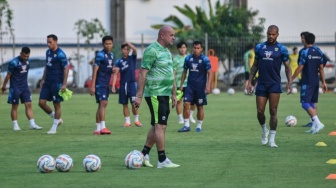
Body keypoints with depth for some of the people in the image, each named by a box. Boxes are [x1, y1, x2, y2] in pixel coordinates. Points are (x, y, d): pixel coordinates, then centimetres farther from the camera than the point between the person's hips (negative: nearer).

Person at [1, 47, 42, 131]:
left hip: (24, 86, 5)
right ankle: (15, 125, 9)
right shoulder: (14, 62, -15)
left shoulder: (27, 61, 4)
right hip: (15, 87, -5)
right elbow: (8, 75, -7)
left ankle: (32, 124, -3)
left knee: (28, 105, -1)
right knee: (15, 106, 2)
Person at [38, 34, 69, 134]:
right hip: (48, 82, 8)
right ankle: (57, 119, 19)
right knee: (41, 102, 2)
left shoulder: (60, 54, -14)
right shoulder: (48, 52, 11)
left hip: (57, 83, -8)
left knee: (57, 105, 0)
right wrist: (43, 79, 18)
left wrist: (64, 84, -19)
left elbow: (66, 68, -15)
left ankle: (54, 128, 9)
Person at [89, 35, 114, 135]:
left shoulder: (111, 55, 14)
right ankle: (102, 127, -23)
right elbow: (95, 70, -14)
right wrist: (92, 86, -19)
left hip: (106, 84, 8)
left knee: (101, 105, 9)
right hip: (100, 83, -8)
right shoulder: (100, 55, -10)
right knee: (103, 103, -17)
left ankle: (97, 129, 13)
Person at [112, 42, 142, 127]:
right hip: (123, 84, 2)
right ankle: (127, 121, 12)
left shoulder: (132, 58, 4)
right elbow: (116, 73, -3)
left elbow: (135, 49, -15)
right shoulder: (119, 61, 5)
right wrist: (113, 85, -14)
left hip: (132, 83, -2)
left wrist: (128, 43, -2)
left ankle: (136, 120, 3)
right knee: (124, 104, 5)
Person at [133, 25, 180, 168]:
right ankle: (162, 160, -7)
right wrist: (139, 96, -20)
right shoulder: (152, 50, -13)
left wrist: (173, 94, 21)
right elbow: (143, 73, -16)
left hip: (164, 95, 9)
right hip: (155, 94, -9)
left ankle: (144, 154, 20)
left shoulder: (167, 52, 16)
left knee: (157, 126, 12)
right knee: (160, 126, -9)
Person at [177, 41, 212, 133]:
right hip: (190, 86, 3)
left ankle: (199, 126, 16)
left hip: (200, 87, -3)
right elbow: (185, 71, 14)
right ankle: (186, 126, -4)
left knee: (200, 107, 4)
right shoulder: (188, 58, 5)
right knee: (186, 104, -10)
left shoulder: (205, 59, -6)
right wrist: (181, 85, 11)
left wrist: (208, 86, -15)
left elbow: (210, 73, -6)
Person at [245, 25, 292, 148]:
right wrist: (250, 81, 8)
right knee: (260, 111, 0)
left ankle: (272, 139, 1)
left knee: (273, 111, -5)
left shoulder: (281, 49, 0)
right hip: (261, 84, 2)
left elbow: (287, 67, 2)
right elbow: (255, 65, 15)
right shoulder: (259, 47, 8)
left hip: (275, 84, -2)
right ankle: (264, 131, 28)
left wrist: (289, 82, -11)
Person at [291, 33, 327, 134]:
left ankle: (318, 123, -21)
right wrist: (323, 82, 17)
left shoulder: (305, 52, -12)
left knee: (305, 103, -7)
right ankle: (314, 127, 10)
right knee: (312, 104, 13)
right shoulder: (319, 52, 8)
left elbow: (300, 68, -12)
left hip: (307, 82, -7)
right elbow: (321, 68, 12)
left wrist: (291, 79, -3)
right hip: (316, 82, 7)